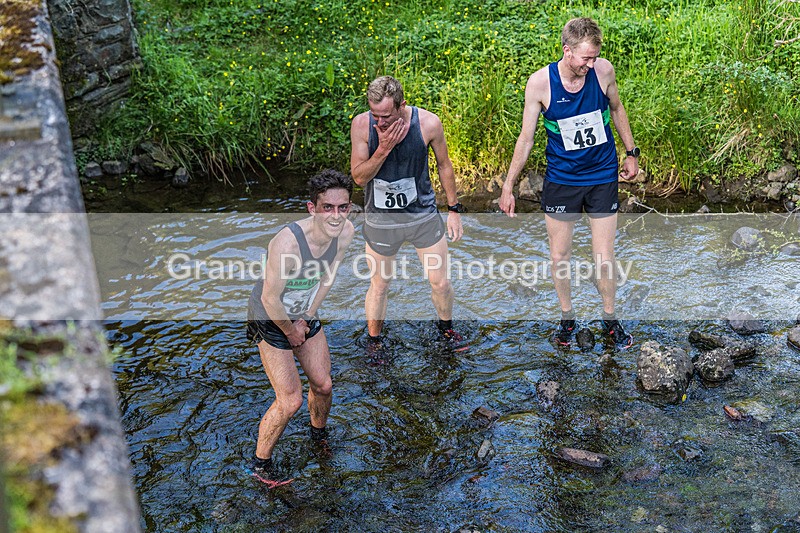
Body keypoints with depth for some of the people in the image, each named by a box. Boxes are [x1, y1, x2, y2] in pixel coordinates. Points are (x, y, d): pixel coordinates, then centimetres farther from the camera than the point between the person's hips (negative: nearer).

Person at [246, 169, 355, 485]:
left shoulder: (346, 232, -18)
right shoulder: (287, 242, -38)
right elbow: (270, 299, -28)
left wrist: (307, 319, -1)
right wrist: (291, 331, -12)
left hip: (305, 316, 6)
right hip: (271, 320, -6)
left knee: (322, 385, 15)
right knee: (290, 401, -6)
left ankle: (319, 434, 47)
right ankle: (261, 462, 18)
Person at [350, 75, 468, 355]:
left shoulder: (428, 123, -15)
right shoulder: (361, 125, -15)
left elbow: (444, 166, 1)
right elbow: (359, 177, -11)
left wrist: (454, 208, 6)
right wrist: (383, 148, -26)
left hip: (423, 214, 1)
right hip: (380, 219, 0)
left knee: (441, 283, 8)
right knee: (378, 286, 11)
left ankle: (446, 327, 39)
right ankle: (373, 343, 34)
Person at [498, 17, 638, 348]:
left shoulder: (603, 70, -11)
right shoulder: (540, 82, -15)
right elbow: (526, 138, -6)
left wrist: (631, 153, 15)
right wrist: (508, 187, -4)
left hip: (602, 176, 1)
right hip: (560, 179, 0)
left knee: (604, 260, 5)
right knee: (559, 257, 9)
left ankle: (610, 320, 29)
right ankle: (567, 318, 32)